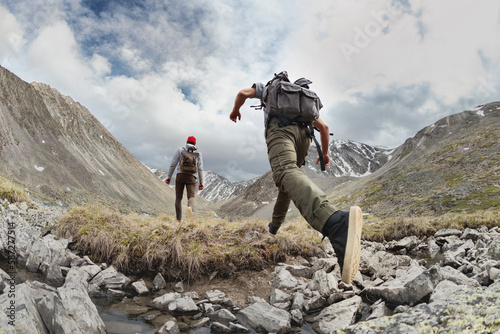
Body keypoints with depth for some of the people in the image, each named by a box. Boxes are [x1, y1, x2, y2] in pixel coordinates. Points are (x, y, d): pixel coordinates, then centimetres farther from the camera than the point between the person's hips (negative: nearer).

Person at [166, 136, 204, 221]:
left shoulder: (180, 150, 5)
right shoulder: (198, 153, 9)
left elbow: (173, 164, -1)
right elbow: (200, 168, 3)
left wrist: (169, 177, 3)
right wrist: (201, 182, 3)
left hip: (180, 176, 0)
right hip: (191, 177, 0)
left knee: (178, 198, 9)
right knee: (191, 196, -6)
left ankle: (179, 219, 4)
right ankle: (190, 208, -42)